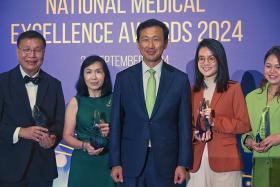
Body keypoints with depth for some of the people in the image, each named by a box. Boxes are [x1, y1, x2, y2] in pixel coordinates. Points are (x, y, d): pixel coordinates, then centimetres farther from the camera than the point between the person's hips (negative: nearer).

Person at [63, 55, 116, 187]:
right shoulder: (75, 102, 0)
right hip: (82, 163, 0)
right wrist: (84, 145, -17)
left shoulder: (114, 100, 1)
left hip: (109, 162, 0)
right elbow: (67, 136, -1)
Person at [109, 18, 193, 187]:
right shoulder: (123, 78, 2)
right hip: (131, 162, 1)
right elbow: (116, 123, 3)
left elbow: (185, 125, 1)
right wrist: (115, 162, -1)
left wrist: (183, 164, -3)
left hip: (165, 163, 0)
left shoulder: (180, 79, 0)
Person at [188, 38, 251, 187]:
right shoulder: (193, 90, 11)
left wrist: (214, 121, -15)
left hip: (224, 160, -3)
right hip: (197, 160, 3)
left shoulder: (233, 88, -1)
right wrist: (195, 134, -7)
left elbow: (244, 125, -4)